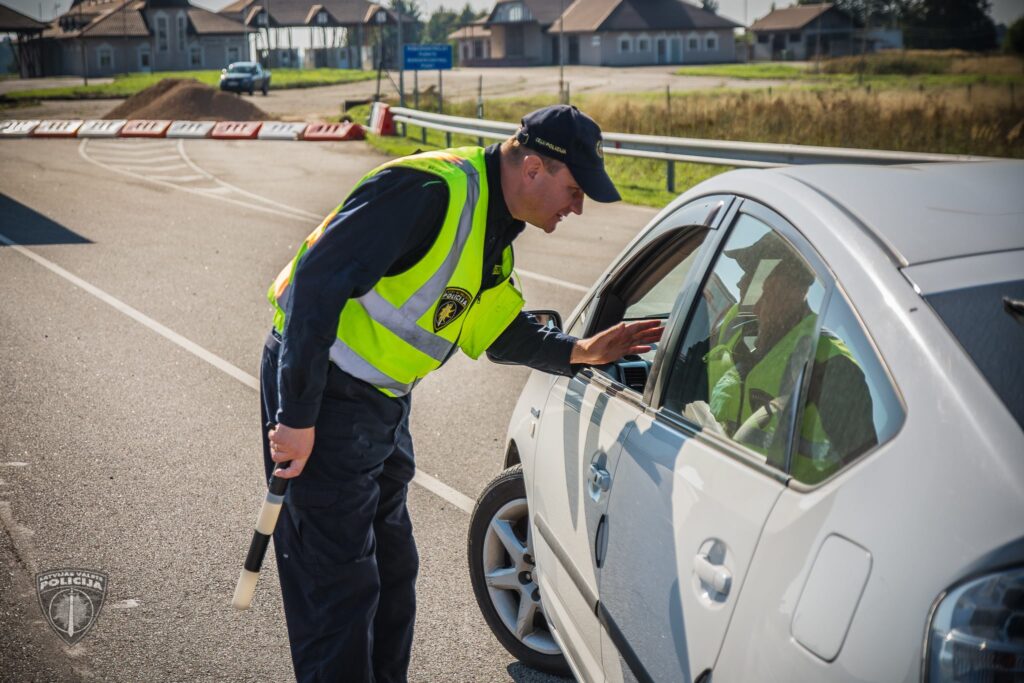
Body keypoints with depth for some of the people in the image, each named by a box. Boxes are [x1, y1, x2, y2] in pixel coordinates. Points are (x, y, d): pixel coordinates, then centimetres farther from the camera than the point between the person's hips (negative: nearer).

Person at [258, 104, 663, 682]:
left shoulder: (494, 232, 8)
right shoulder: (432, 191, -24)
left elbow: (503, 332, 20)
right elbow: (316, 282, -27)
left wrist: (580, 351, 4)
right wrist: (296, 417, -25)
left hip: (384, 404, 10)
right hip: (323, 396, -10)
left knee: (393, 571, 19)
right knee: (340, 586, -4)